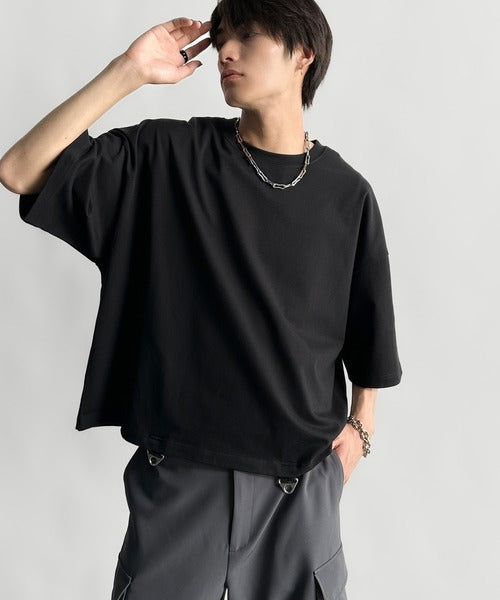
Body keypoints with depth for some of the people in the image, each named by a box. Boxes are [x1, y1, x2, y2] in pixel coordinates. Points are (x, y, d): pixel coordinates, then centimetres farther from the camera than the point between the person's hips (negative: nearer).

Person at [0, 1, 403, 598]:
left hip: (302, 479, 1)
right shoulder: (169, 156, -4)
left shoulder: (347, 193, 0)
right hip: (179, 467, 0)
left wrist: (360, 424, 5)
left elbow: (366, 331, 11)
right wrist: (129, 72, -14)